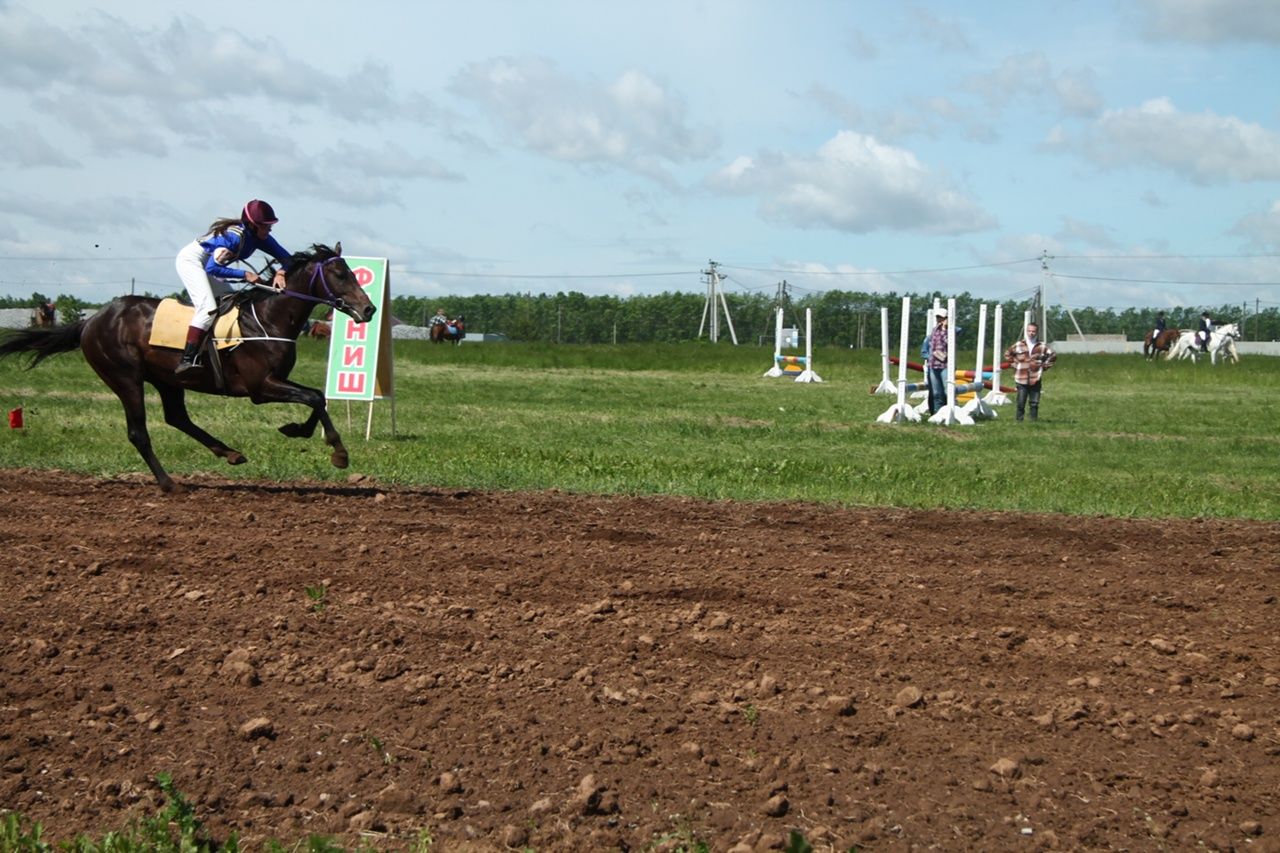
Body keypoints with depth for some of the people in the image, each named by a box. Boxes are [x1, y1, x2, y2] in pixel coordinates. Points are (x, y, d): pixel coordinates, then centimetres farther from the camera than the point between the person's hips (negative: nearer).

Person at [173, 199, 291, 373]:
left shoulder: (260, 237, -7)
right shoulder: (234, 236, -30)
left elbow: (285, 257, -4)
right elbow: (212, 268, -31)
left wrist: (280, 273, -27)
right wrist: (245, 275, -31)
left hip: (206, 265, 10)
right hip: (190, 260, -10)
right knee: (208, 308, -24)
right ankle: (187, 359, -32)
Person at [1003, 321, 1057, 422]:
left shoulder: (1042, 346, 2)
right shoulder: (1019, 345, 4)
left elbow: (1053, 356, 12)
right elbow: (1007, 354, 18)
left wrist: (1044, 365, 6)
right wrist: (1014, 363, 10)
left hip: (1035, 380, 0)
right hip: (1021, 379, 0)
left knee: (1034, 403, 3)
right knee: (1021, 403, -1)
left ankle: (1034, 420, 11)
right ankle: (1019, 419, 7)